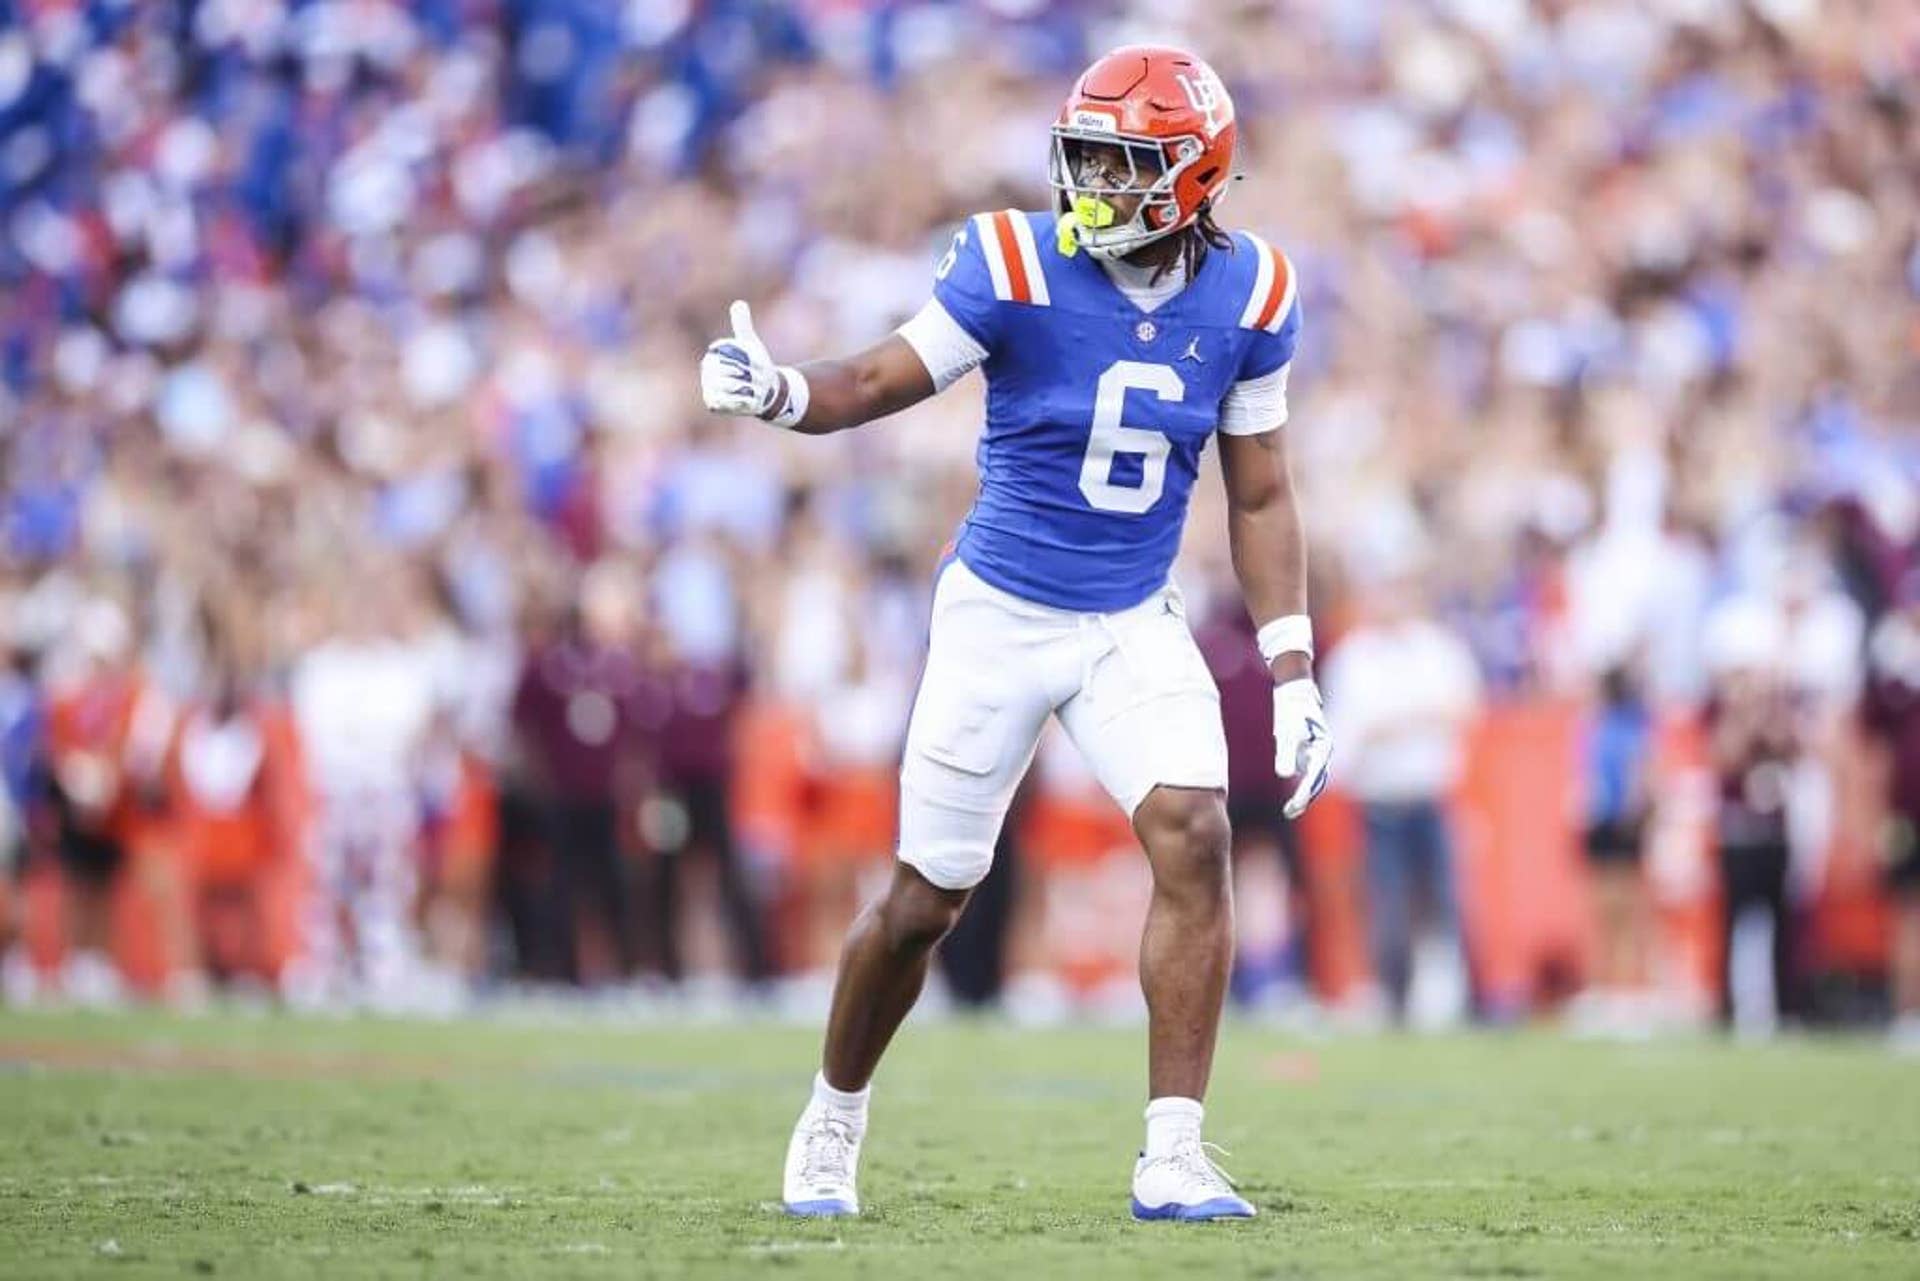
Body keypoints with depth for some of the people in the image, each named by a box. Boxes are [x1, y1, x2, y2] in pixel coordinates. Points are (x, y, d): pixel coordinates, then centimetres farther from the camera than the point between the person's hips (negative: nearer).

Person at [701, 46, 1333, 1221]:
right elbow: (877, 383, -13)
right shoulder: (1017, 268, -14)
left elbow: (1260, 498, 3)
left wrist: (1295, 675, -1)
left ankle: (1174, 1158, -15)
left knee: (1196, 839, -20)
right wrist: (777, 392, -35)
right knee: (928, 897, 5)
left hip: (1134, 622, 2)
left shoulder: (1244, 296, -5)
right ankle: (833, 1124, 30)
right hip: (1000, 616, -2)